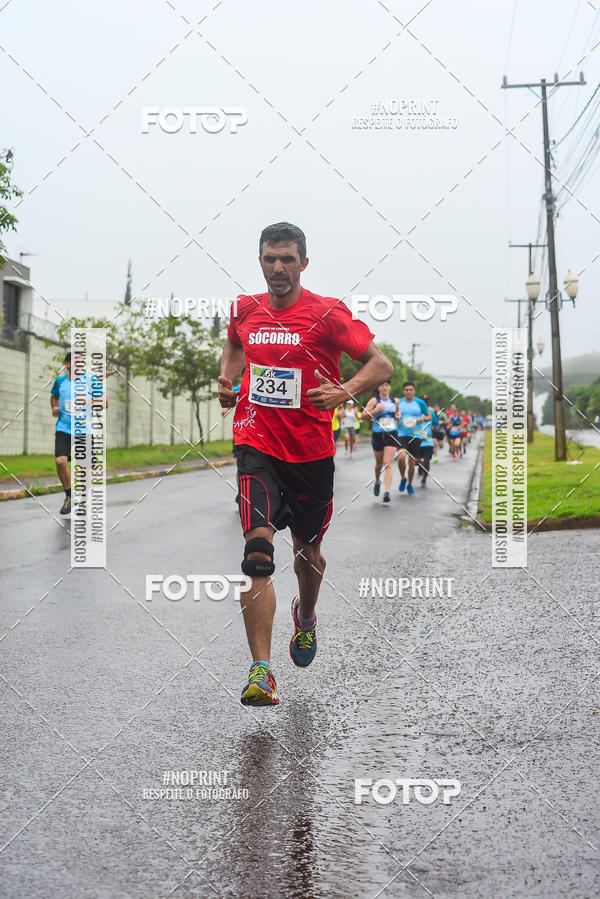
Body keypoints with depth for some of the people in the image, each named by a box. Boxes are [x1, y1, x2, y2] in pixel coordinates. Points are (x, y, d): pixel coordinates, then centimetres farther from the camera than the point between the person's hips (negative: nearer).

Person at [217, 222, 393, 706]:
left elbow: (382, 364, -10)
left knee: (308, 548, 18)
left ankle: (306, 617, 52)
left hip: (312, 451, 0)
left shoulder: (328, 313, -7)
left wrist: (344, 392, -27)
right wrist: (228, 378, 9)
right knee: (258, 551, -18)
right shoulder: (244, 310, 5)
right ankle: (261, 672, -18)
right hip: (257, 446, 1)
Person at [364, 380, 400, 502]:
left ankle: (387, 491, -18)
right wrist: (376, 410, -20)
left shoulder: (396, 401, 7)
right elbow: (364, 415, -7)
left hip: (392, 435, 0)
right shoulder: (374, 400, -2)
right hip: (378, 435, 0)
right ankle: (377, 481, 45)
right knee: (379, 463, 14)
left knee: (388, 464, -12)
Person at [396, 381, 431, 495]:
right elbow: (395, 423, 9)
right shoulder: (398, 402, 3)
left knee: (412, 462, 5)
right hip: (401, 434, -1)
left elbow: (429, 416, 12)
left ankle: (409, 484, 27)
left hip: (415, 435, 1)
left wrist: (423, 418, -10)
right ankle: (403, 478, 1)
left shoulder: (420, 403, 2)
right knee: (401, 457, -24)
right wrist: (397, 419, -14)